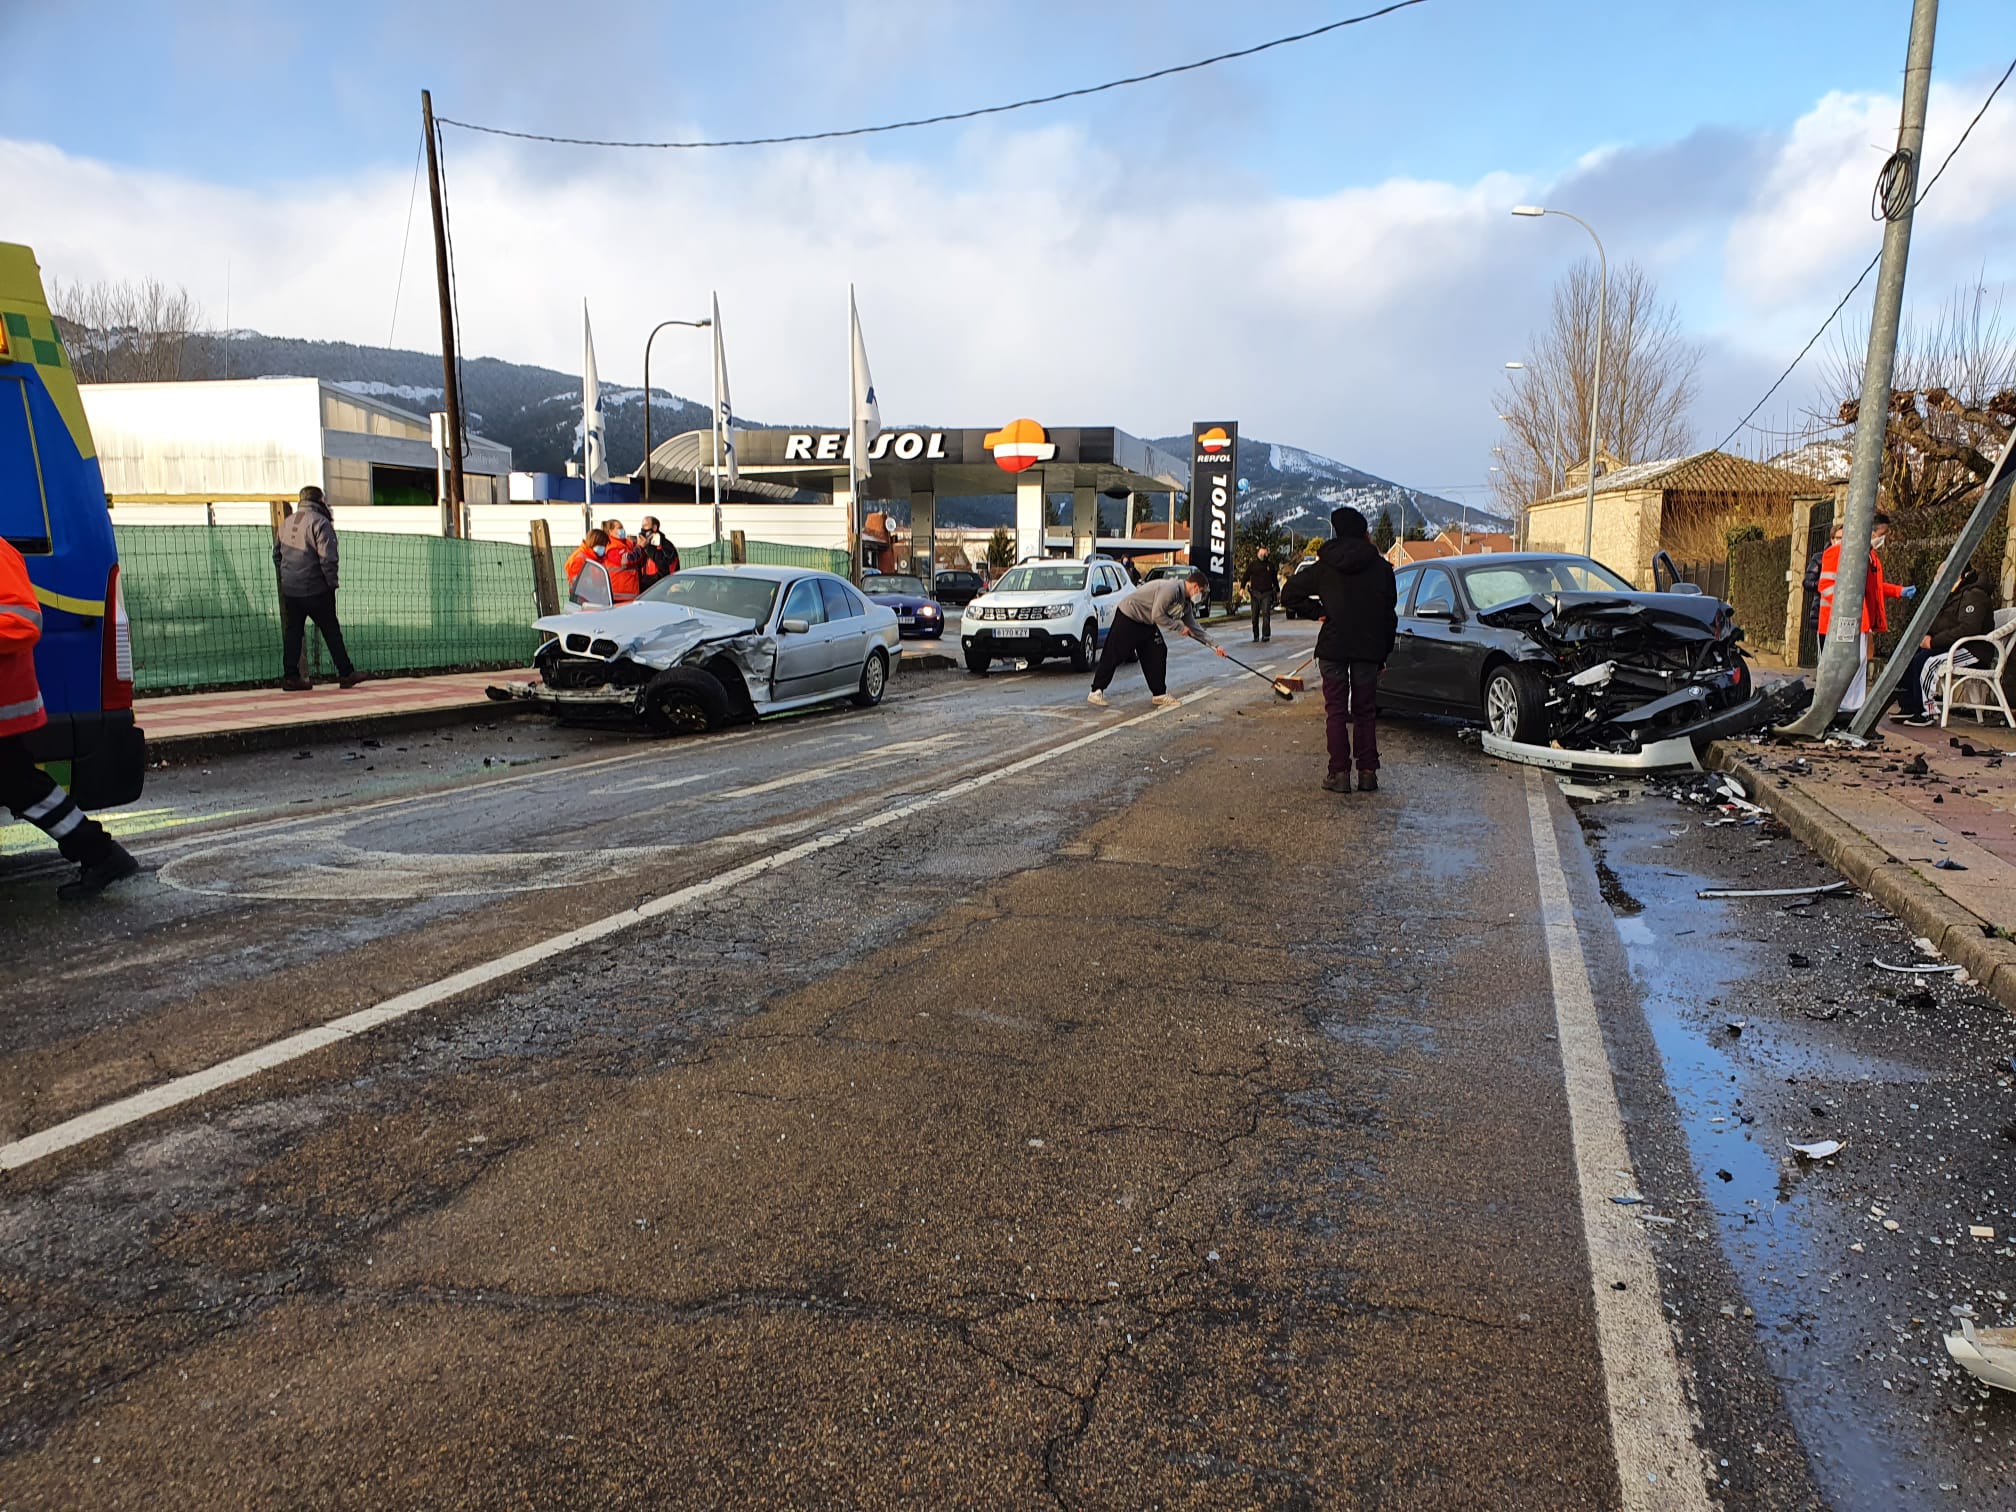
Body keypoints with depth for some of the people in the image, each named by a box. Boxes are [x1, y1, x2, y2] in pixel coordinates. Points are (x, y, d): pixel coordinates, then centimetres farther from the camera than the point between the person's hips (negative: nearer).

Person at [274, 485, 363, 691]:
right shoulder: (320, 523, -13)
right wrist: (332, 583, -10)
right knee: (331, 631, 2)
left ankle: (290, 676, 9)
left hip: (289, 589, 6)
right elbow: (328, 558, -19)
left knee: (292, 632, 9)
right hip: (315, 590, -6)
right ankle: (346, 673, 6)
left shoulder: (286, 522, 11)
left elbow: (277, 555, 17)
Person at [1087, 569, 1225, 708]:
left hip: (1146, 622, 10)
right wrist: (1179, 627, -18)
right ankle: (1096, 692, -3)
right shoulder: (1171, 588, -26)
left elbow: (1193, 627, 12)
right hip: (1128, 615, -10)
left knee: (1158, 652, 3)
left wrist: (1214, 645, 9)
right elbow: (1157, 616, -29)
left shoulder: (1186, 603, 5)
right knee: (1114, 655, -7)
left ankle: (1159, 694, 10)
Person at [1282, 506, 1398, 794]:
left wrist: (1319, 611, 7)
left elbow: (1292, 593, 2)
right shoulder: (1381, 567, 2)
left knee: (1336, 711, 3)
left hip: (1333, 647, -1)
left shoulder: (1325, 567, 0)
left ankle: (1339, 773, -1)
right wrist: (1383, 652, 11)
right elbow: (1389, 615, 5)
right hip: (1368, 648, 1)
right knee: (1365, 711, 10)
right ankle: (1368, 772, 10)